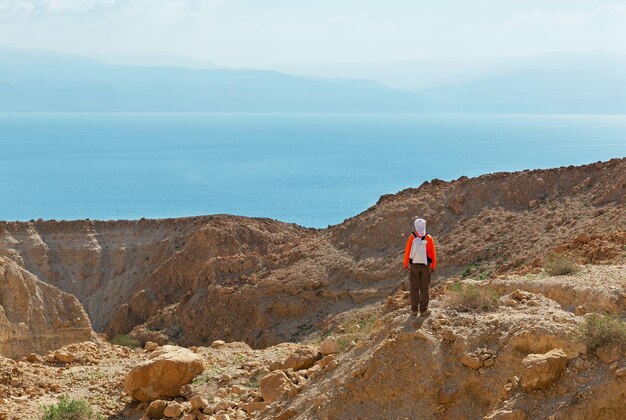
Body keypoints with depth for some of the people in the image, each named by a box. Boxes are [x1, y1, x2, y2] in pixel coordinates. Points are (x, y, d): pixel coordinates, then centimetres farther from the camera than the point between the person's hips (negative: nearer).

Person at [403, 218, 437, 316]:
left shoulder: (412, 237, -9)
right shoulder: (429, 238, -7)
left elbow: (407, 252, -7)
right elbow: (433, 253, -5)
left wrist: (405, 264, 4)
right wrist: (433, 266, 6)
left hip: (414, 265, 0)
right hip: (425, 265, 0)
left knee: (414, 288, 7)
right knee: (424, 288, 7)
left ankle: (414, 310, 9)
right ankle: (423, 310, 8)